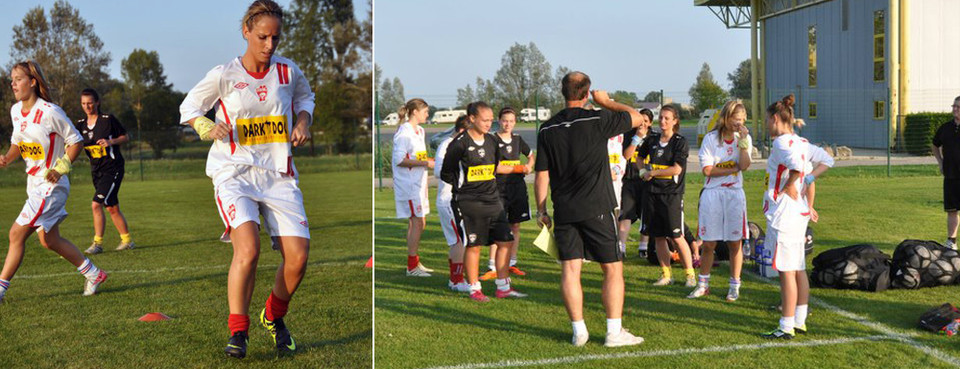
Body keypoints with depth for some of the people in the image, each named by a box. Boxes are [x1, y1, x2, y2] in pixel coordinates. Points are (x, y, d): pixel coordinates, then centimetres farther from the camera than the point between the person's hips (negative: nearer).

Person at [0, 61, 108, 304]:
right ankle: (93, 274, 26)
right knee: (49, 240, 13)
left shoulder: (49, 112, -17)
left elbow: (76, 141, -9)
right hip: (34, 183, 9)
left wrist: (61, 168, -18)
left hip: (51, 185, -9)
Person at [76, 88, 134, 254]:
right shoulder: (81, 124, 7)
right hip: (96, 170, 6)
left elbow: (126, 137, -1)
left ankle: (97, 243, -10)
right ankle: (127, 240, 21)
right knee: (112, 207, 10)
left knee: (96, 204, -16)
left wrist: (111, 142, -17)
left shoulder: (108, 119, -7)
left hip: (112, 168, -6)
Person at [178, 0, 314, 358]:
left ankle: (274, 316, 20)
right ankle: (237, 333, -9)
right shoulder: (223, 75, -2)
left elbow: (305, 97, 27)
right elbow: (189, 106, 11)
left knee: (297, 257, -9)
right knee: (248, 248, -25)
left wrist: (303, 121, 6)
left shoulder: (288, 71, 6)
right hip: (235, 172, -3)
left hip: (279, 175, 3)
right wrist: (207, 127, -10)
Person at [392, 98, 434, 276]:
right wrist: (425, 163, -20)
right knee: (417, 222, -9)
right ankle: (412, 266, -3)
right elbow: (400, 160, -20)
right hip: (408, 183, -9)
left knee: (418, 222, 12)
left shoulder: (420, 131, 16)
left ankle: (415, 262, 21)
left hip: (418, 181, 9)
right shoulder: (404, 132, -13)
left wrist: (429, 161, 9)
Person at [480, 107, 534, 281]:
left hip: (518, 187, 5)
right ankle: (492, 267, -6)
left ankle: (512, 263, 21)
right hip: (499, 188, -5)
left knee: (515, 226, 10)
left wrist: (529, 166, 5)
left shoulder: (518, 139, 10)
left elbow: (531, 156, 26)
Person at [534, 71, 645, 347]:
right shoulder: (597, 120, -7)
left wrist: (541, 211, 13)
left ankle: (579, 331, 9)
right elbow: (636, 118, 7)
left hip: (563, 212, 4)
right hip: (597, 209, -3)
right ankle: (614, 332, 6)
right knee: (612, 268, 5)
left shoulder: (547, 129, 5)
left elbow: (541, 175, 6)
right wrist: (607, 101, 18)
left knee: (570, 270, 6)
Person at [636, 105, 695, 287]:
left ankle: (690, 274, 4)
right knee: (658, 237, 7)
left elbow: (676, 169, -15)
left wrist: (652, 173, -9)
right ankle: (666, 275, 17)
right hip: (654, 193, 5)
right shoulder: (652, 139, 10)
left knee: (677, 236, -7)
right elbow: (638, 156, 27)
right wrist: (643, 171, 8)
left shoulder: (680, 142, -5)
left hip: (672, 194, -5)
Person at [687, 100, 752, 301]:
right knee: (708, 244, 4)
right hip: (712, 194, -1)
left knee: (735, 243, 3)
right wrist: (734, 168, -8)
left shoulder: (745, 138, 5)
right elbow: (708, 170, -9)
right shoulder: (711, 138, -2)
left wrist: (743, 141, -14)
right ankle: (703, 285, 18)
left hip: (734, 194, 1)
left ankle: (734, 286, 15)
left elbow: (744, 165, -11)